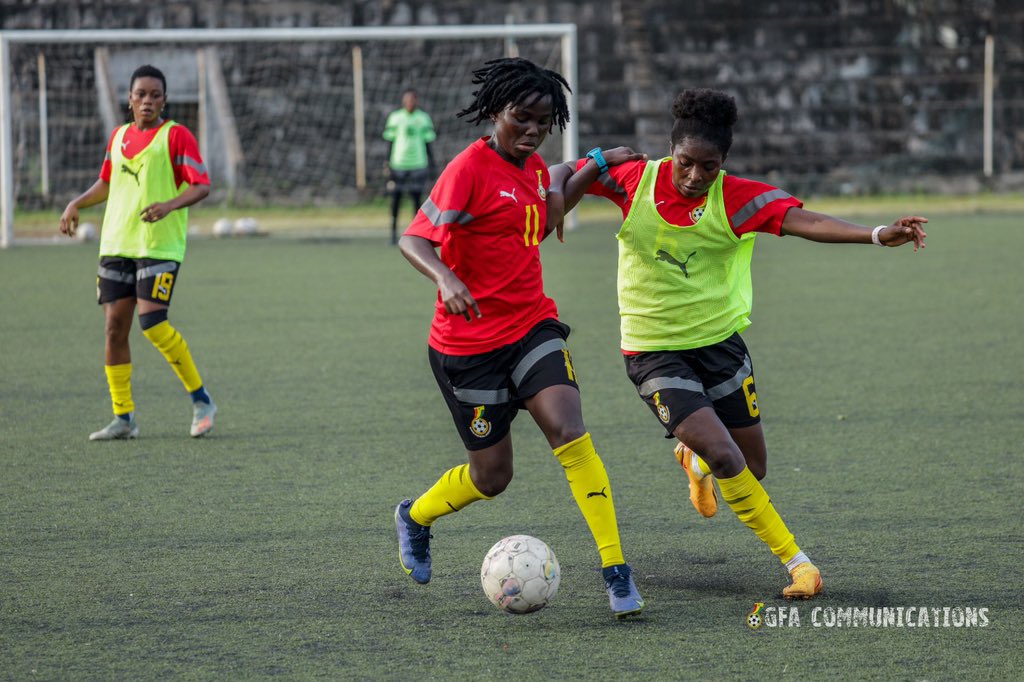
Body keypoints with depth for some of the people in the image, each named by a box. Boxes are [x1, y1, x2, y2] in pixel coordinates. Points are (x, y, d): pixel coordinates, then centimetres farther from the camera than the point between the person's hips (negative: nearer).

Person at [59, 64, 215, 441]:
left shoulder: (176, 135, -4)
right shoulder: (119, 137, 14)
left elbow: (201, 185, -10)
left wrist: (170, 205, -27)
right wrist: (76, 204, 12)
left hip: (160, 244, -6)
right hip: (116, 244, 6)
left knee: (152, 321, -18)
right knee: (115, 325, 1)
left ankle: (201, 401, -2)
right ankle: (123, 417, 8)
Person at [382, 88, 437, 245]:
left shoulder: (424, 118, 7)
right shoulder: (395, 118, 4)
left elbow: (428, 142, 12)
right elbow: (390, 141, 8)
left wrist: (431, 164, 9)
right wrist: (388, 163, 4)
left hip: (418, 163, 0)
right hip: (398, 163, 0)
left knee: (416, 197, 0)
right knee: (395, 197, 1)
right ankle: (394, 232, 9)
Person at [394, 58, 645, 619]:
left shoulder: (536, 169, 7)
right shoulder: (469, 168, -15)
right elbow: (412, 240, -25)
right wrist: (445, 278, -41)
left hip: (532, 326, 5)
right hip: (469, 341, -5)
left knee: (569, 434, -18)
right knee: (492, 475, 5)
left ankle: (616, 571, -18)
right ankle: (415, 517, 37)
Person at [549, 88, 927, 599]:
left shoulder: (736, 198, -13)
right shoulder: (637, 179, -11)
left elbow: (805, 222, -28)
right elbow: (565, 176, 5)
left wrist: (877, 235, -42)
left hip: (719, 341, 2)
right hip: (654, 354, -2)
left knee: (751, 470, 9)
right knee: (725, 457, -19)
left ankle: (695, 460, 46)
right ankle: (794, 560, -6)